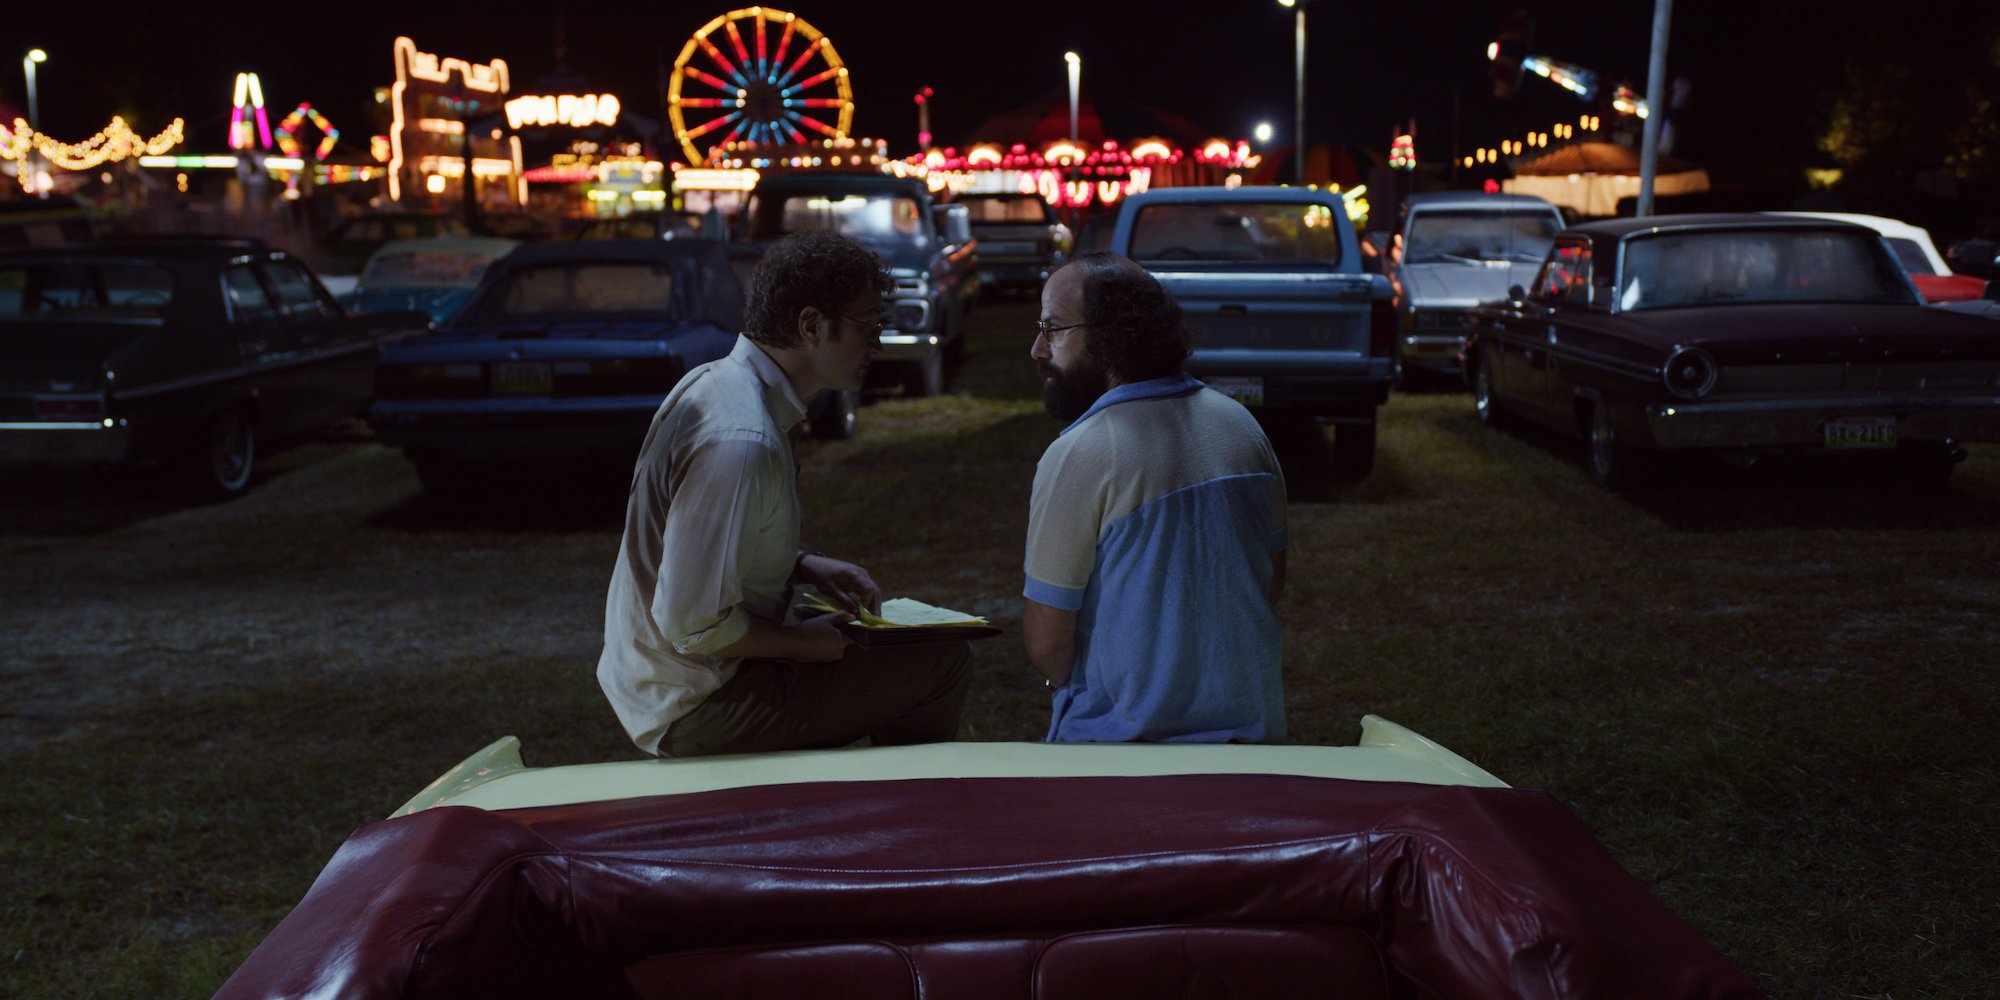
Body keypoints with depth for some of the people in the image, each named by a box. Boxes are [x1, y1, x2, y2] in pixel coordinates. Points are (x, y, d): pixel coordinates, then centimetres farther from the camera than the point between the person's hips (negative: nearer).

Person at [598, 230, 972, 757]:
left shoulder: (715, 380, 3)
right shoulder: (741, 442, -29)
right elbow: (693, 624, -29)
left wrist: (807, 567, 6)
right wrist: (805, 643, -14)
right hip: (696, 708, -10)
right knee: (943, 663, -9)